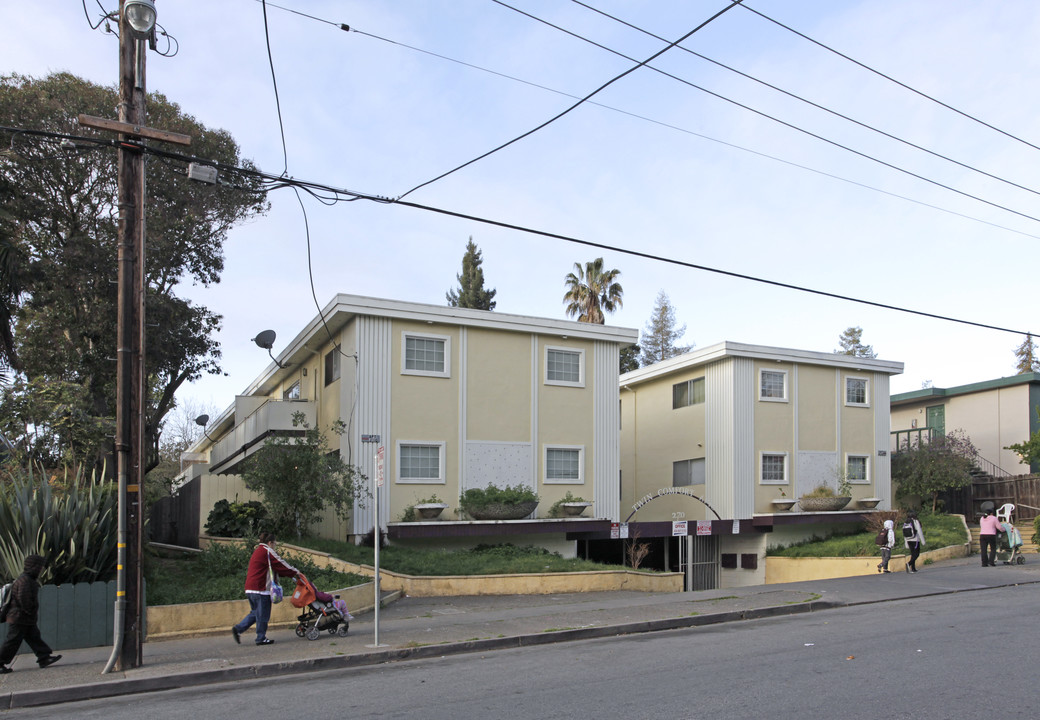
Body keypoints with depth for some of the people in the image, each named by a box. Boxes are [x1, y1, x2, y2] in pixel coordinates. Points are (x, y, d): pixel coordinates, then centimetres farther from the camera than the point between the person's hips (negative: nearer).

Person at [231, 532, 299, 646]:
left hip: (250, 588, 10)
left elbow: (274, 567, 25)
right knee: (263, 614, 1)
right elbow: (280, 564, -9)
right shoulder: (267, 551, -10)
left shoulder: (257, 551, 21)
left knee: (255, 612, 19)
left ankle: (238, 629, 12)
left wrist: (291, 573, 22)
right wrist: (295, 572, 3)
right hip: (260, 589, -10)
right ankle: (261, 638, 8)